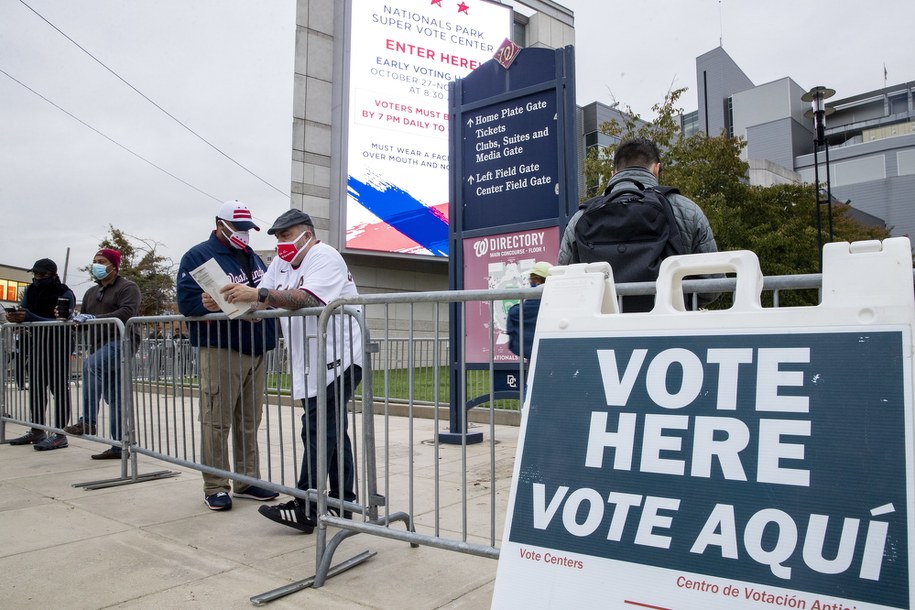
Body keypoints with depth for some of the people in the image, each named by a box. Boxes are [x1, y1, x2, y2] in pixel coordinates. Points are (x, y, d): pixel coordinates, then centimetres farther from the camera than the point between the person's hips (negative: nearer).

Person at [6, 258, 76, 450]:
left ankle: (60, 435, -6)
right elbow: (24, 311, 6)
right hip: (37, 343, 8)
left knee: (59, 387, -8)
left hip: (59, 343, -7)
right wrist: (15, 317, -19)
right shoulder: (31, 290, 6)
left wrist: (29, 317, -34)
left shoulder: (65, 294, -13)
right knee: (35, 386, 12)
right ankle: (37, 431, 22)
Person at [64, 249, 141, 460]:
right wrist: (75, 318, 2)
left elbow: (127, 313, -18)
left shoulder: (127, 288, -1)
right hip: (101, 346, 8)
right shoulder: (92, 292, 23)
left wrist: (94, 318, -24)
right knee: (114, 399, 6)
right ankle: (119, 447, 9)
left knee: (90, 365, -33)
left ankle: (88, 421, -28)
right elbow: (83, 316, 26)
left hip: (121, 341, -8)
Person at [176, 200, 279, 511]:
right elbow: (188, 301, -13)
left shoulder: (253, 258, 20)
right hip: (220, 350, -7)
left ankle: (247, 480, 21)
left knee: (250, 421, 12)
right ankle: (215, 487, 6)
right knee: (217, 421, -4)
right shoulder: (198, 256, -2)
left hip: (256, 351, 7)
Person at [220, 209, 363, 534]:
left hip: (338, 358, -9)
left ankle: (305, 510, -7)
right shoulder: (280, 263, 15)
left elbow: (308, 299, -30)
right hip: (310, 364, 9)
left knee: (318, 432, -10)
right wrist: (226, 303, -9)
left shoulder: (324, 258, -12)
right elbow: (262, 305, 8)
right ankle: (342, 502, 23)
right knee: (333, 432, 14)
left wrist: (258, 293, -34)